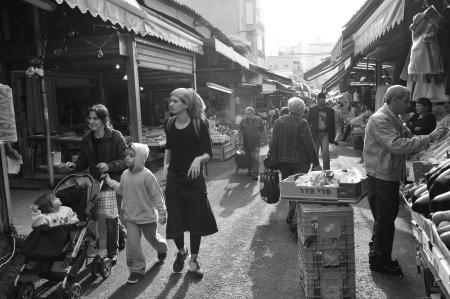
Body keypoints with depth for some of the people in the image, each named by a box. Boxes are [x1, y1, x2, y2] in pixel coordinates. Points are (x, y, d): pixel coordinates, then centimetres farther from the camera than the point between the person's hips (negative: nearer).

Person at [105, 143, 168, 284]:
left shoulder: (147, 175, -20)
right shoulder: (125, 175, -2)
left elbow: (157, 195, -15)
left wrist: (162, 213, -12)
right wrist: (110, 181, 11)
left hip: (148, 216, -4)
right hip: (130, 217, 4)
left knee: (152, 238, 18)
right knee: (132, 243, -4)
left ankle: (162, 248, 52)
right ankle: (137, 269, 13)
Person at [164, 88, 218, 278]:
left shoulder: (199, 124, -10)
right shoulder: (170, 125, 2)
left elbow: (209, 153, -9)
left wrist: (199, 159, -29)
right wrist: (166, 164, 7)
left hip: (194, 179, -3)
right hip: (174, 179, 3)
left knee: (196, 220, 7)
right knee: (174, 221, 4)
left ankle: (193, 260, 28)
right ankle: (181, 252, 35)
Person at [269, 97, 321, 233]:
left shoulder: (279, 121, 3)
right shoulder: (301, 123, -12)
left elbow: (274, 143, 4)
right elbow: (309, 145, -12)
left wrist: (273, 161, 10)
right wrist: (316, 162, -4)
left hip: (283, 161, 5)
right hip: (300, 162, -5)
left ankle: (291, 216, 28)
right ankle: (292, 218, -2)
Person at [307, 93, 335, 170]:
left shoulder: (330, 111, 7)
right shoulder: (312, 110, 6)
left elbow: (332, 124, 9)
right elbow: (308, 122, 5)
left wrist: (332, 137, 5)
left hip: (325, 133, 0)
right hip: (315, 134, 0)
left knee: (325, 151, -10)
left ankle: (326, 169, -2)